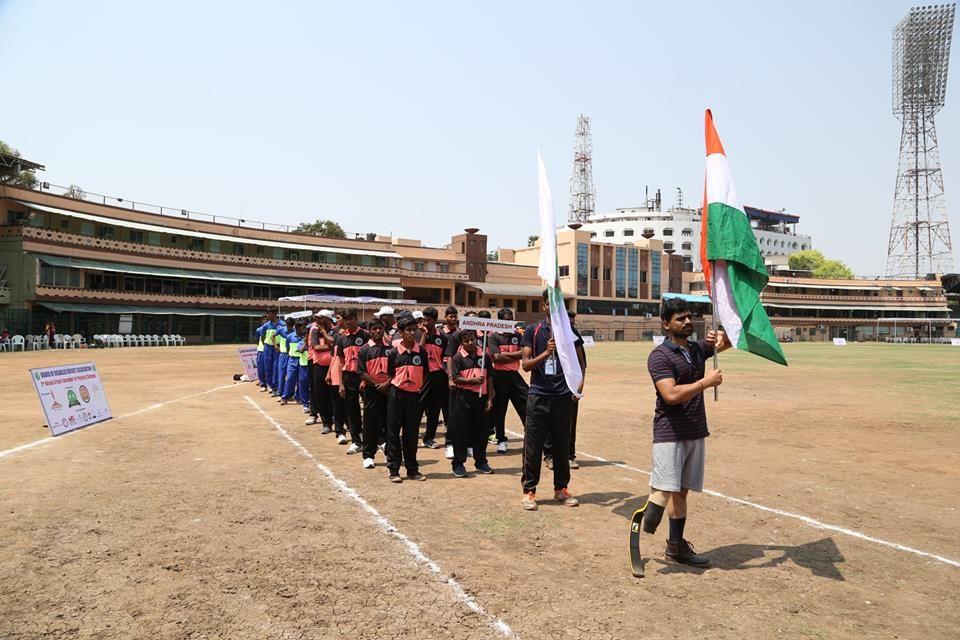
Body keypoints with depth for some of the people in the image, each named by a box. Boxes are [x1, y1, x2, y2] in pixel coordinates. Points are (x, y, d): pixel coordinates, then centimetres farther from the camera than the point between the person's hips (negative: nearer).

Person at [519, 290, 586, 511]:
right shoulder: (533, 332, 2)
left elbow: (580, 361, 14)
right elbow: (525, 364, -3)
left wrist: (579, 385, -1)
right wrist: (546, 353, -19)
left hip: (563, 396, 2)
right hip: (538, 396, -2)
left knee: (562, 445, 10)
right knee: (533, 445, 2)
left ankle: (561, 489, 23)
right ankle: (529, 491, 12)